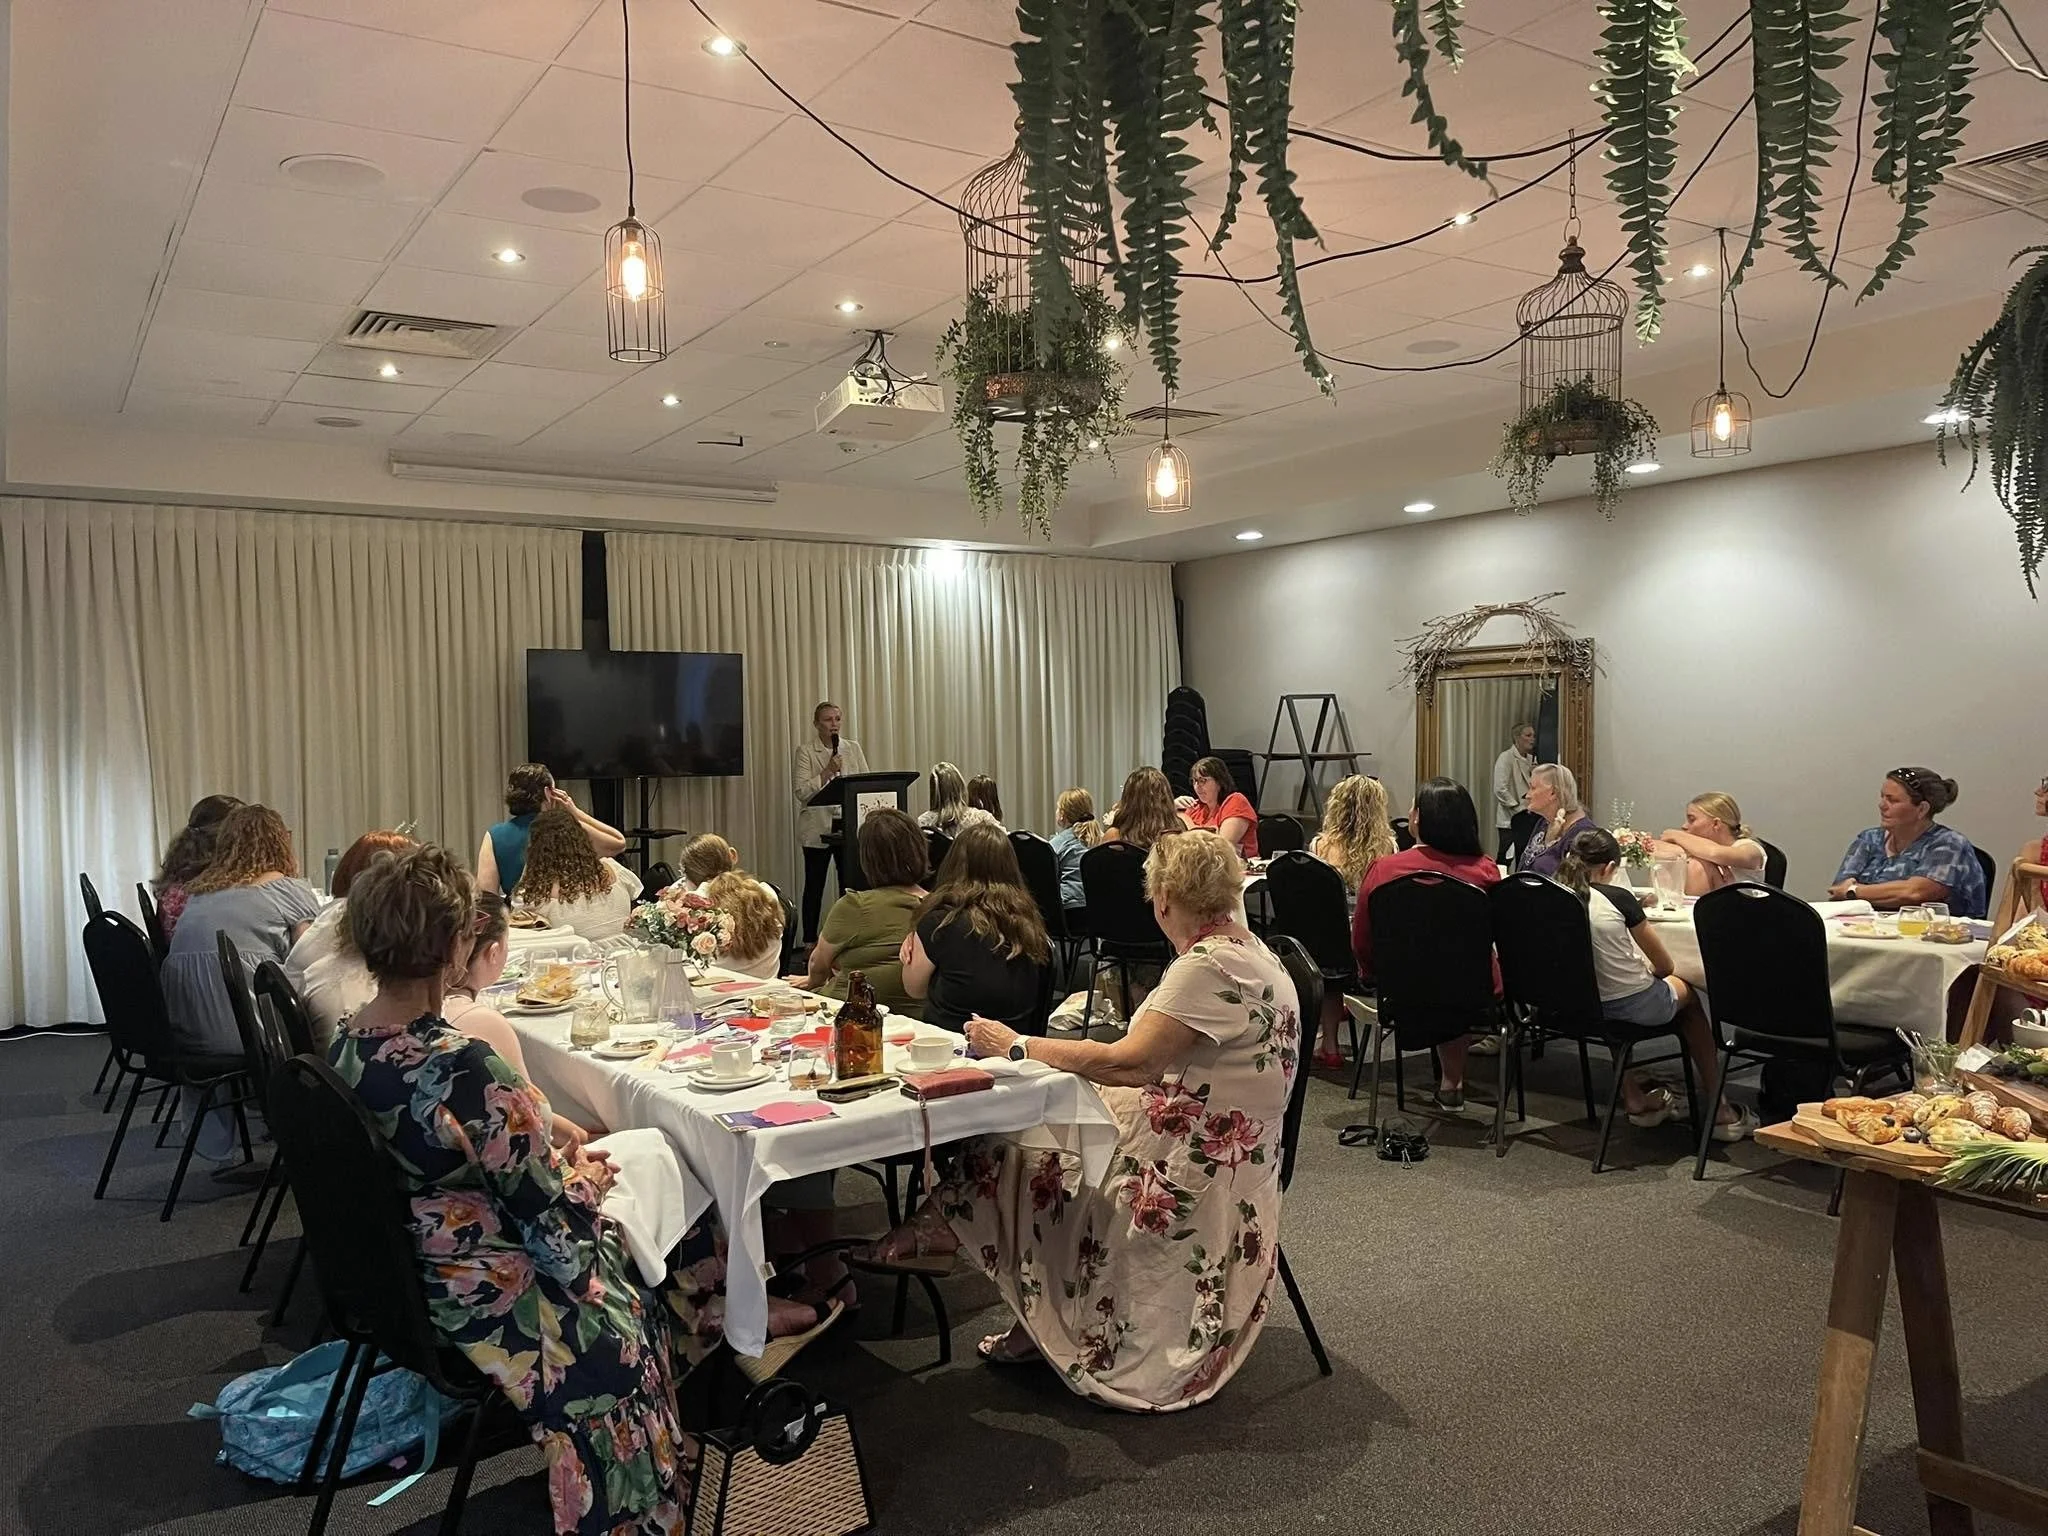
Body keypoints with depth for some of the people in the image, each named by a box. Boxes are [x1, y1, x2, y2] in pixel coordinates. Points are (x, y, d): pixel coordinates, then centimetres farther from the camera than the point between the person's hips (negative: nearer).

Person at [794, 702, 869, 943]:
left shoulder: (853, 748, 9)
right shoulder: (805, 751, -2)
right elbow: (802, 792, -10)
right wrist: (827, 772, -18)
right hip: (818, 828, -3)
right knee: (814, 886, 5)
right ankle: (809, 940, 13)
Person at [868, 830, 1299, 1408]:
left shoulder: (1210, 967, -23)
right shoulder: (1248, 950, 8)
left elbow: (1127, 1062, -26)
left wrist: (1016, 1047, -17)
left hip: (1198, 1177, -9)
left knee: (1020, 1157, -4)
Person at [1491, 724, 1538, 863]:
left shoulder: (1531, 759, 14)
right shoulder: (1506, 758, -9)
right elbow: (1500, 790, -17)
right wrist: (1517, 808, -17)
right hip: (1510, 819, -7)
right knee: (1505, 860, -6)